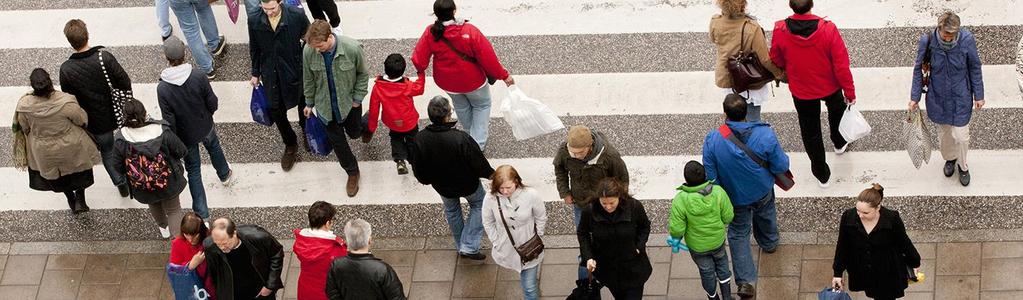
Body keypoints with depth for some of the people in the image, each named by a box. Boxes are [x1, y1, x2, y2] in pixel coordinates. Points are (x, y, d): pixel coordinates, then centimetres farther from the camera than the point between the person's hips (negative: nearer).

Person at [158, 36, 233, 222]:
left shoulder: (162, 88, -30)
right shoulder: (198, 76, -27)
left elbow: (169, 121, -21)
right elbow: (212, 104, -14)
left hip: (186, 135, -2)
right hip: (205, 128, 2)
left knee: (193, 170, 17)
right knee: (214, 147, 35)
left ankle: (202, 213, 25)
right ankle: (224, 175, 64)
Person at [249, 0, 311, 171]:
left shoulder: (297, 16, -22)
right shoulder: (255, 22, -15)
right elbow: (255, 49, 1)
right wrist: (255, 74, 9)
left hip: (295, 71, -1)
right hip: (271, 75, 1)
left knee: (304, 105, 22)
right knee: (276, 112, 8)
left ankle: (306, 131, 54)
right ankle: (290, 145, 33)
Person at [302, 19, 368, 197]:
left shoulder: (352, 48, -31)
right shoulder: (308, 51, -25)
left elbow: (362, 74, -11)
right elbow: (308, 79, -5)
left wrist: (357, 98, -7)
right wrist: (309, 103, 6)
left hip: (349, 102, -1)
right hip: (326, 105, 1)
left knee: (354, 133, 22)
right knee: (336, 140, 14)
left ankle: (364, 126, 60)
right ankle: (352, 172, 36)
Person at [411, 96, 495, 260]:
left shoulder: (420, 140, -27)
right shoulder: (461, 139, -39)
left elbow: (419, 171, -11)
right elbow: (479, 164, -23)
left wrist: (427, 179, 12)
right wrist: (490, 173, -1)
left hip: (442, 185, 3)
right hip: (468, 184, -3)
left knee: (451, 210, 33)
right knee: (479, 204, 27)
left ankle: (460, 246, 49)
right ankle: (469, 246, 20)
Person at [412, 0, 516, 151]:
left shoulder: (430, 33, -24)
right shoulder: (470, 31, -31)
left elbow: (419, 60, -18)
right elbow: (488, 57, -25)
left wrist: (420, 70, 7)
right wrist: (503, 75, -10)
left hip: (447, 82, 3)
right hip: (472, 80, -3)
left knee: (461, 107, 31)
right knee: (482, 105, 24)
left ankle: (473, 132, 54)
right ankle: (477, 143, 17)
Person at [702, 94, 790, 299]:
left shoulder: (712, 140, -30)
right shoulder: (765, 134, -31)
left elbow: (710, 177, -18)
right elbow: (781, 167, -19)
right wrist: (783, 159, 6)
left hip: (735, 197, -1)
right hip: (763, 191, 1)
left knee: (738, 234, 18)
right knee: (765, 216, 33)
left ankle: (746, 281, 12)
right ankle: (769, 243, 63)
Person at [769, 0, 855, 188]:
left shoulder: (780, 31, -27)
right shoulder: (828, 30, -31)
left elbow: (776, 61, -7)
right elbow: (841, 65, -22)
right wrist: (849, 92, -6)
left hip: (801, 91, 0)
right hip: (830, 86, 0)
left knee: (810, 132, 20)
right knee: (836, 109, 35)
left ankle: (822, 175, 33)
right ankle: (839, 143, 60)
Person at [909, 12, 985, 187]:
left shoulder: (967, 40, -22)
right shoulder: (927, 41, -22)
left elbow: (975, 68, -7)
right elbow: (918, 69, -6)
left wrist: (979, 96, 0)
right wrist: (915, 98, -2)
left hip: (961, 97, -1)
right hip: (938, 97, 1)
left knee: (961, 136, 3)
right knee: (944, 133, 20)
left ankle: (962, 165, 33)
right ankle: (950, 158, 50)